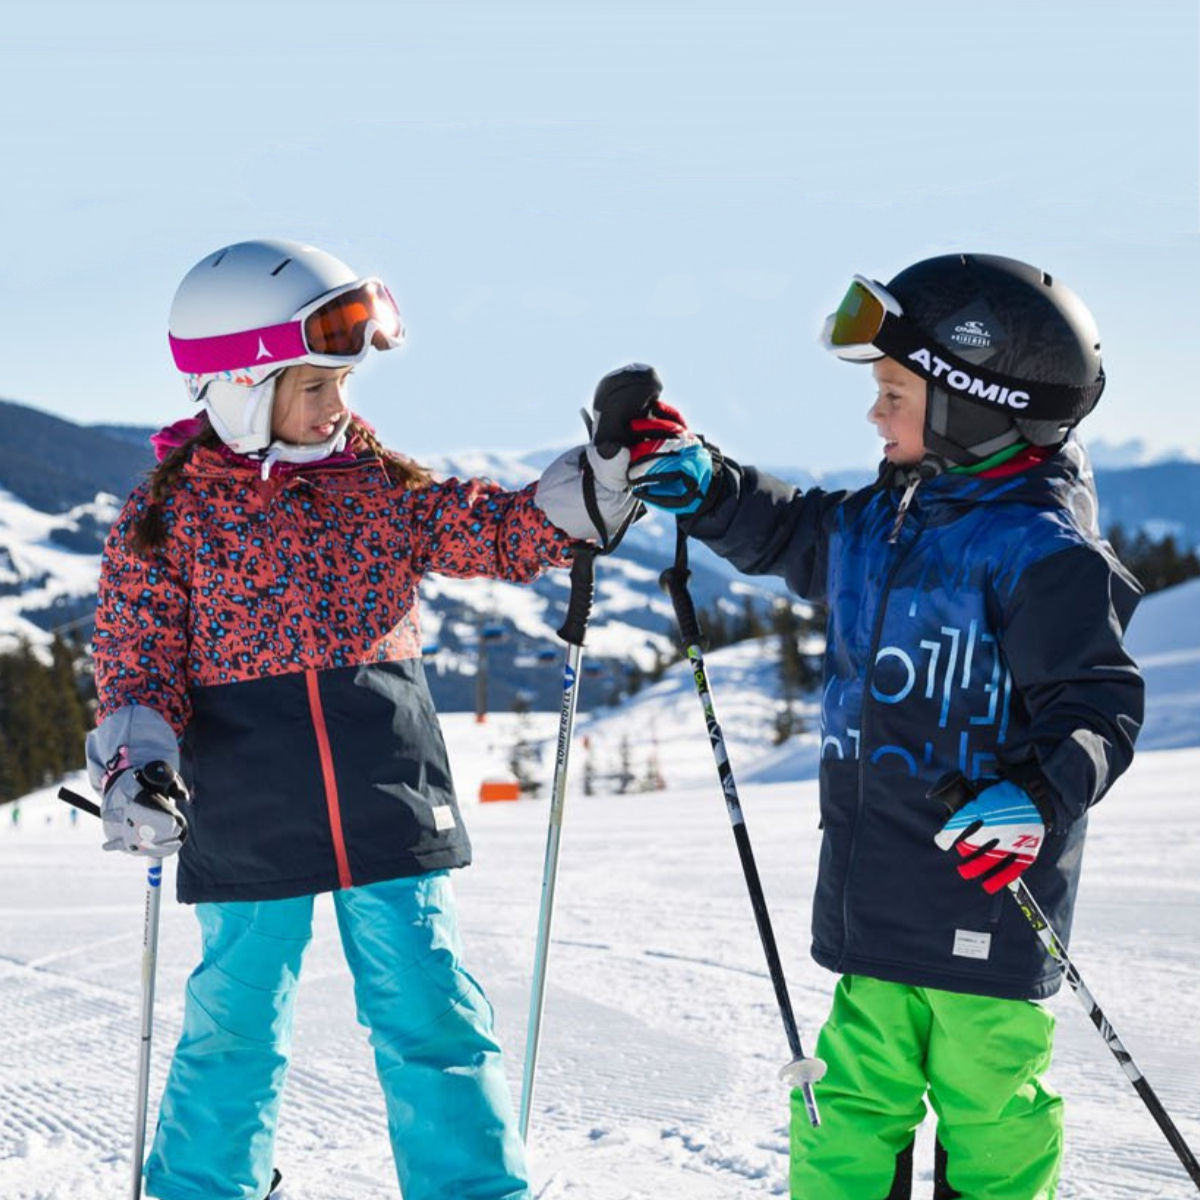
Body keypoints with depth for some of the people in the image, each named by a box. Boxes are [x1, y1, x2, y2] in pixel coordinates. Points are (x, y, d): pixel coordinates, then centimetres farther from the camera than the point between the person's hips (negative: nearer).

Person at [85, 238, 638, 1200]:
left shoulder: (377, 483, 6)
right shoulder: (166, 514, -1)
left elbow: (491, 531, 2)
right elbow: (138, 654, -2)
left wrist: (590, 490, -14)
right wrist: (137, 756, -18)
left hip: (391, 810, 2)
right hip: (247, 827, -2)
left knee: (433, 1017, 3)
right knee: (235, 1030, 9)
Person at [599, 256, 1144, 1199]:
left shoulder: (1040, 551, -15)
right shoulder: (880, 523, 10)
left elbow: (1099, 704, -18)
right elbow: (788, 534, 29)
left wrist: (1038, 796, -34)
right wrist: (702, 486, 14)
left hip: (985, 889, -7)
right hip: (877, 903, 8)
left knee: (988, 1110, 4)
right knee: (855, 1104, 13)